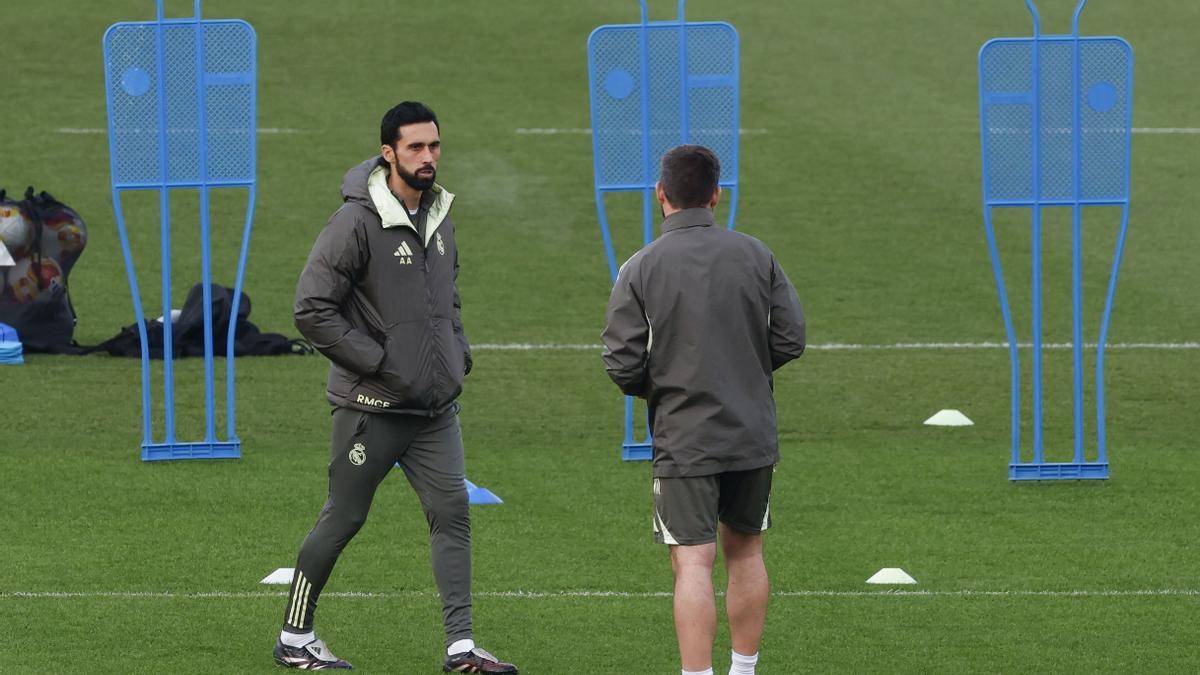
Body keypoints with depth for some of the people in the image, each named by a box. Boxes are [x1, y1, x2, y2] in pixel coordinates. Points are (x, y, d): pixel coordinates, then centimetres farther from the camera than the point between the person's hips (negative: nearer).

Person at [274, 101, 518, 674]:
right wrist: (376, 361, -17)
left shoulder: (440, 218, 10)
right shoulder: (358, 222, -15)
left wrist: (457, 352, 9)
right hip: (371, 406, -6)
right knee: (343, 518, 3)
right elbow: (312, 309, -17)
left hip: (436, 408, 6)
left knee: (452, 514, -1)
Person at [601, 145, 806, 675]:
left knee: (693, 562, -5)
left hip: (683, 441, -3)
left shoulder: (641, 269, -9)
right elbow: (790, 337, 1)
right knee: (745, 550, 18)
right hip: (752, 433, 3)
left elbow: (622, 366, -11)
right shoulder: (755, 255, -1)